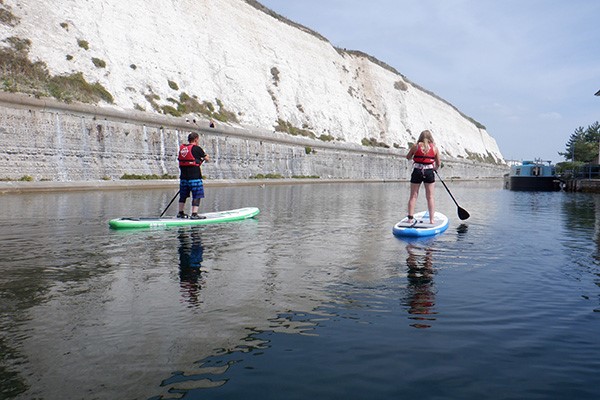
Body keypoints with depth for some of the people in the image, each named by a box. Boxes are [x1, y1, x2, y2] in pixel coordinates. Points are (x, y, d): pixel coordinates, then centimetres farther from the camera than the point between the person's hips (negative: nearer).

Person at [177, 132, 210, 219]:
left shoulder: (181, 148, 10)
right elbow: (207, 158, -2)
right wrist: (206, 156, 21)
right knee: (197, 195, -2)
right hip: (194, 176, -7)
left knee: (183, 195, 17)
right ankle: (194, 214, -7)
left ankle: (180, 213, 26)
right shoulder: (197, 148, -8)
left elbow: (179, 159, 16)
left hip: (183, 176, 7)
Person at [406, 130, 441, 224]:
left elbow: (408, 157, 13)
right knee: (430, 197, 7)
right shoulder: (434, 147, 3)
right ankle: (431, 219, 7)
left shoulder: (416, 146, -1)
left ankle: (410, 218, 3)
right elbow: (438, 164, 9)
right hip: (429, 173, 1)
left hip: (417, 172, -1)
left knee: (413, 196, 6)